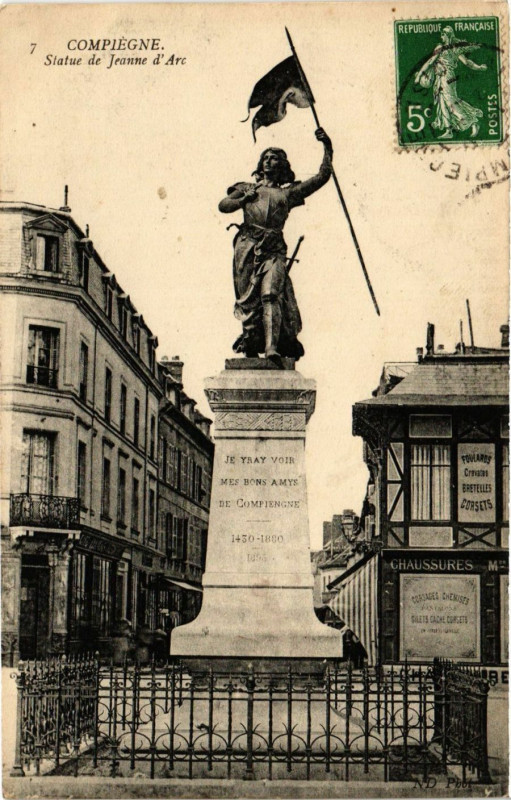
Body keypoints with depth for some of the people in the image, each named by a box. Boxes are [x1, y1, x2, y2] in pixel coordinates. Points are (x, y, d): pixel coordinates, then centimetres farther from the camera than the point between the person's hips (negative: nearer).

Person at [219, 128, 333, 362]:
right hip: (247, 246, 1)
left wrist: (327, 148, 18)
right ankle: (250, 347, 5)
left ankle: (272, 347, -28)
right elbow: (223, 205, 15)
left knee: (271, 294, -18)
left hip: (273, 248, -1)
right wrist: (244, 199, 0)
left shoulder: (289, 192, 23)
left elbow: (322, 177, 22)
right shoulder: (248, 188, 25)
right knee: (248, 298, -3)